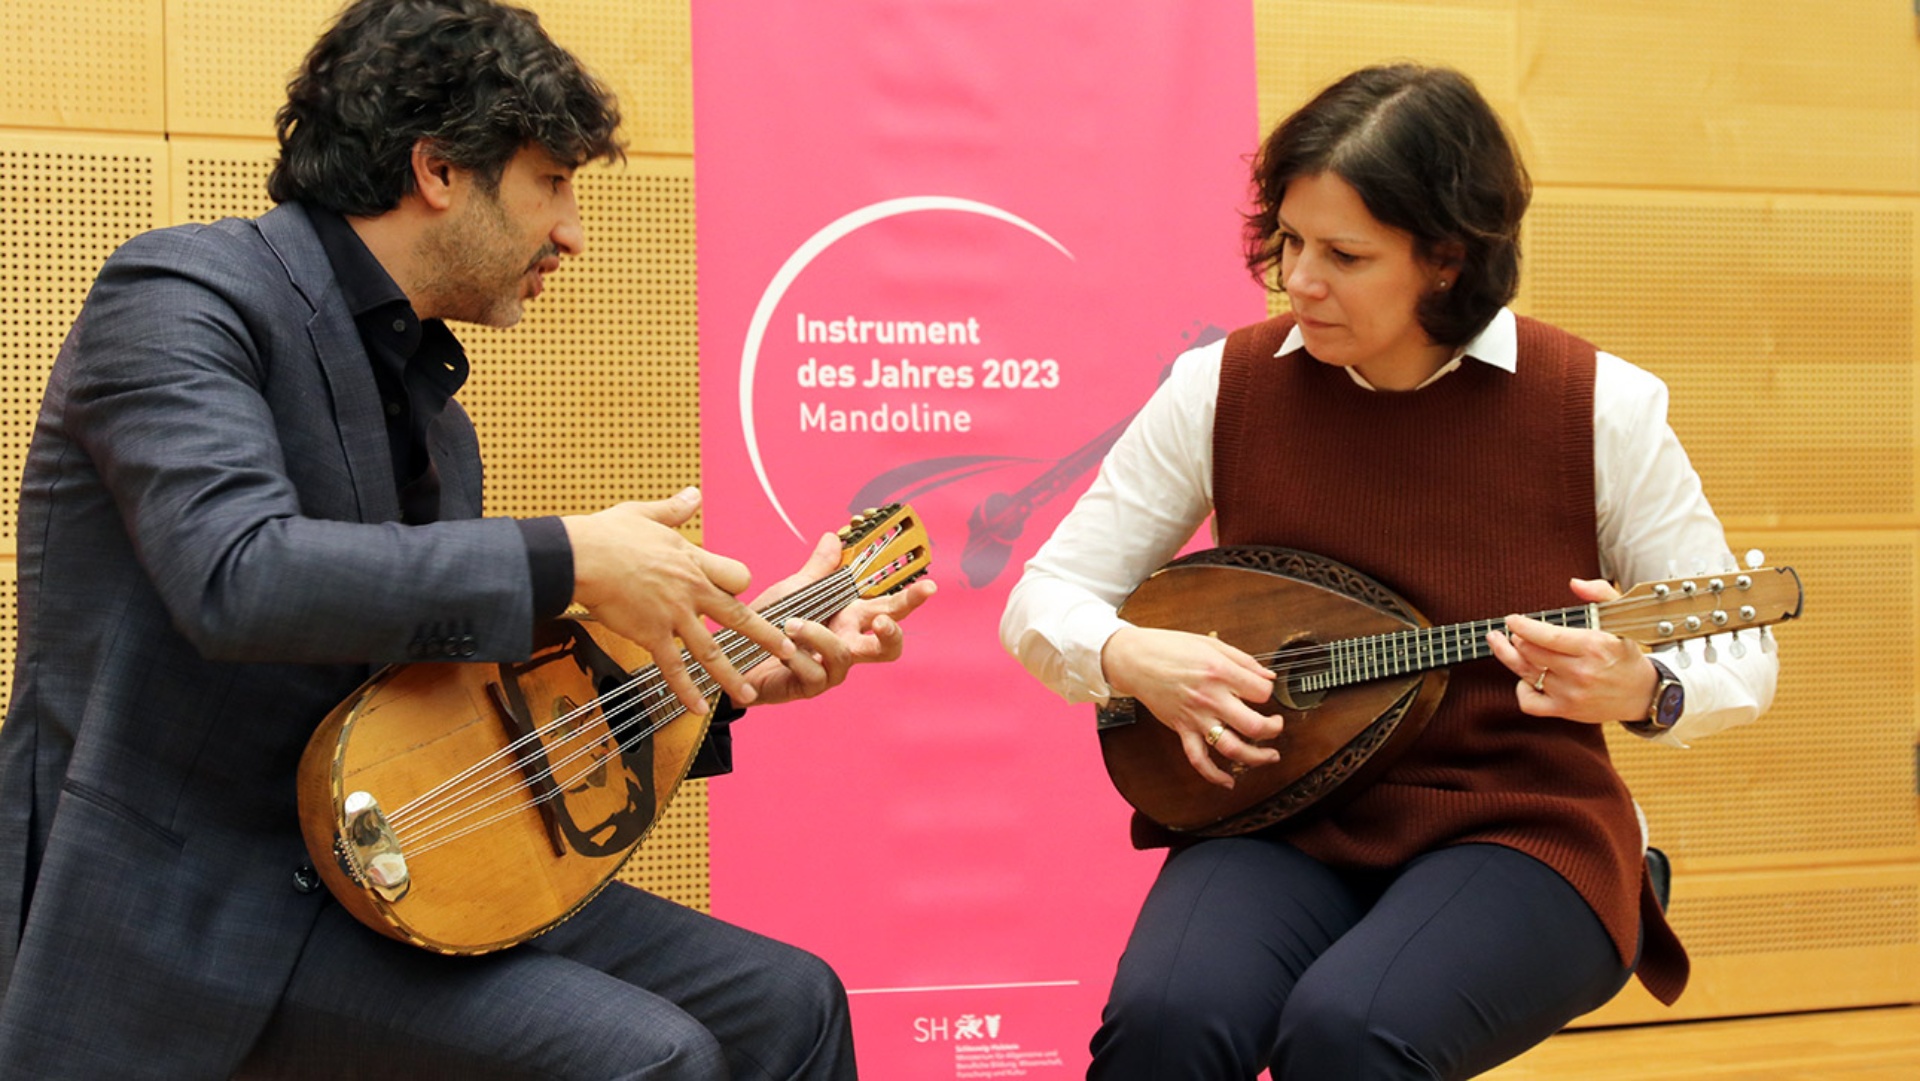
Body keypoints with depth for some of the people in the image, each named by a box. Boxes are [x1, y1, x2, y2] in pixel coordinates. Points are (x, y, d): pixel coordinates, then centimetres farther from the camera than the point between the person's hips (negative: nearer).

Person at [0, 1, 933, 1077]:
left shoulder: (428, 404, 15)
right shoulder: (184, 295, -11)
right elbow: (239, 575, -29)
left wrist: (732, 677, 11)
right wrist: (570, 562, -24)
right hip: (189, 896, -8)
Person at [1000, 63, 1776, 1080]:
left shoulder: (1600, 406, -7)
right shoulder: (1221, 388, -1)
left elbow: (1741, 662, 0)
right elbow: (1041, 605, 6)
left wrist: (1639, 691, -23)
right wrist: (1130, 659, -17)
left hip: (1516, 830, -1)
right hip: (1280, 822, 2)